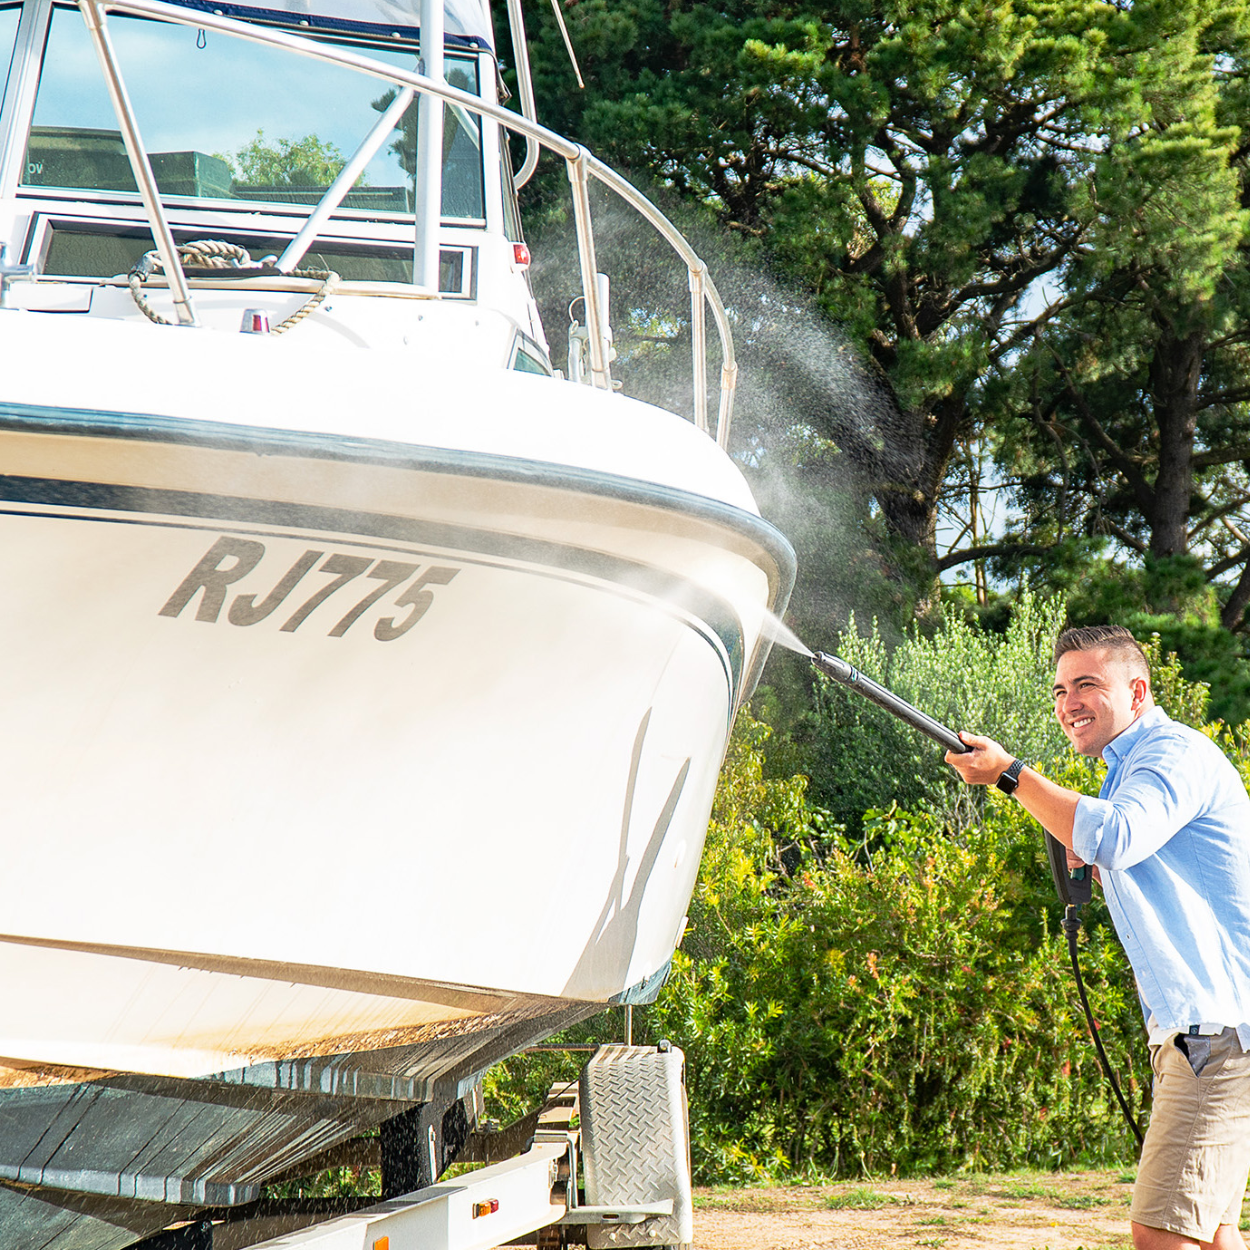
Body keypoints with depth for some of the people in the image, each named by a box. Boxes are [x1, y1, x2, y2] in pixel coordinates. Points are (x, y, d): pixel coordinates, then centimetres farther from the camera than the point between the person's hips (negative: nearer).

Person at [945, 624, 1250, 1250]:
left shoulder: (1176, 752, -11)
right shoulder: (1129, 767, 21)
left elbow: (1114, 838, -30)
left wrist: (1010, 772, -22)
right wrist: (1091, 868, 9)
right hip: (1190, 1028, 11)